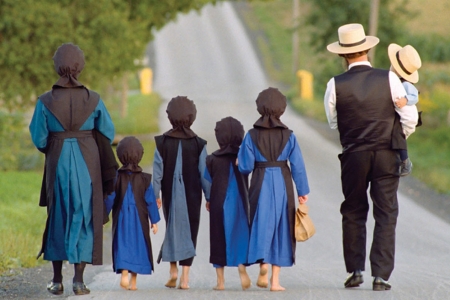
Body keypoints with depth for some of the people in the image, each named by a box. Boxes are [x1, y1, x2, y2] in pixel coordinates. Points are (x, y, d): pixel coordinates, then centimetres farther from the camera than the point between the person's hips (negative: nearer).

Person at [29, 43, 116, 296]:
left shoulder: (45, 101, -9)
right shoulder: (93, 100, -7)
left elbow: (39, 139, -5)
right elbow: (108, 134, 1)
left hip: (57, 163, 0)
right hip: (87, 162, 0)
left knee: (57, 217, 13)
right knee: (83, 216, 8)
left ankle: (57, 280, 13)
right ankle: (79, 279, 1)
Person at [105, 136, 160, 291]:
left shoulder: (116, 177, -6)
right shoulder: (144, 179, -5)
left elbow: (110, 199, -4)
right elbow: (150, 201, -2)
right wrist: (154, 221, 6)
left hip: (121, 219, -1)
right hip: (139, 220, 1)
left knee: (122, 244, 0)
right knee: (137, 245, 10)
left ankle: (124, 273, -22)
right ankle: (133, 281, 14)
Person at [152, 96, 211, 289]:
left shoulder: (162, 143, -4)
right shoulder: (198, 144, -6)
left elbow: (157, 172, -3)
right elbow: (204, 173, -3)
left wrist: (155, 195, 5)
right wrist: (209, 197, 4)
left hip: (170, 196, 1)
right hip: (192, 196, -1)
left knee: (172, 229, 16)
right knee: (189, 231, 3)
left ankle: (173, 270, 8)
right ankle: (185, 277, -3)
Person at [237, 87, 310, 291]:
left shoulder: (252, 135, -4)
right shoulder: (288, 135, -3)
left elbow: (245, 166, -5)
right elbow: (297, 165, -3)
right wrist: (302, 191, 5)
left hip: (261, 184, -1)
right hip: (282, 184, 1)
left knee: (262, 224, 9)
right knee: (281, 228, 7)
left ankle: (263, 262, -18)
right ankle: (275, 280, 7)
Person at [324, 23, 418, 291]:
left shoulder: (335, 85, -5)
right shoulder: (389, 79, -6)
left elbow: (334, 123, 6)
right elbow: (410, 118, -6)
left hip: (353, 156, 0)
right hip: (387, 156, 0)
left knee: (353, 213, 15)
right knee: (386, 216, 4)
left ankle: (355, 270, 12)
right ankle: (381, 275, -2)